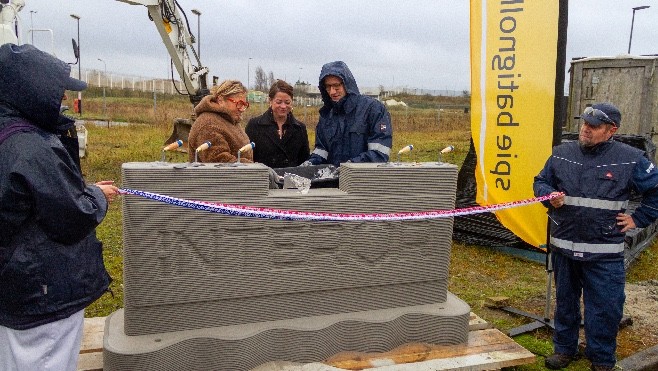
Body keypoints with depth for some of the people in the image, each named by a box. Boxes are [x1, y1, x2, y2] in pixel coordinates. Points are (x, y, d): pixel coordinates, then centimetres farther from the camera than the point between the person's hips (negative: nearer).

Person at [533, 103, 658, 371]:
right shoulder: (561, 153, 3)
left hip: (604, 253, -3)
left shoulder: (630, 159, -5)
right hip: (563, 246, 3)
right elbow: (540, 181, 14)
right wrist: (549, 195, -7)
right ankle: (564, 348, 35)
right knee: (565, 301, 18)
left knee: (605, 308, 4)